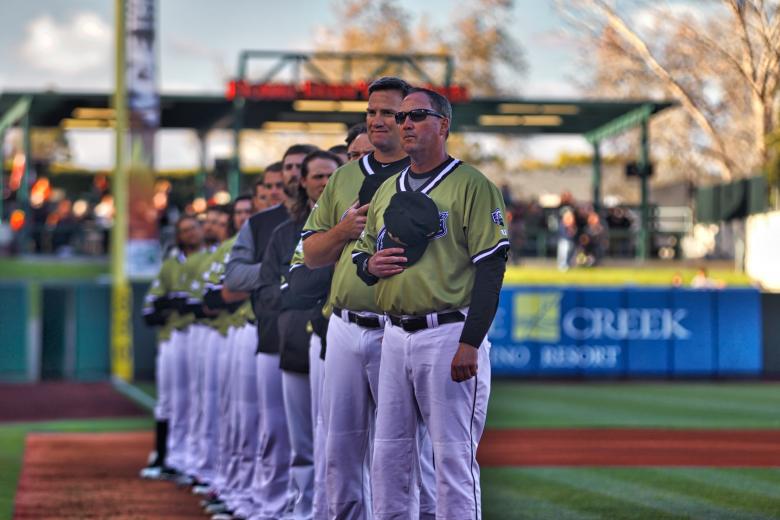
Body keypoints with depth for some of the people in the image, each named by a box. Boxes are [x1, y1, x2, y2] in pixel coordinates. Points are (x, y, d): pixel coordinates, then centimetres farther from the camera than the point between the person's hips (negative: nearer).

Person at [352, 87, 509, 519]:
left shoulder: (472, 186, -5)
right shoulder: (386, 191, 17)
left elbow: (491, 267, -11)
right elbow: (361, 254, 24)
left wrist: (470, 344, -18)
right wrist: (370, 264, -2)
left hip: (450, 334, -7)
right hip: (396, 335, 7)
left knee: (453, 458, -6)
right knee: (388, 457, 9)